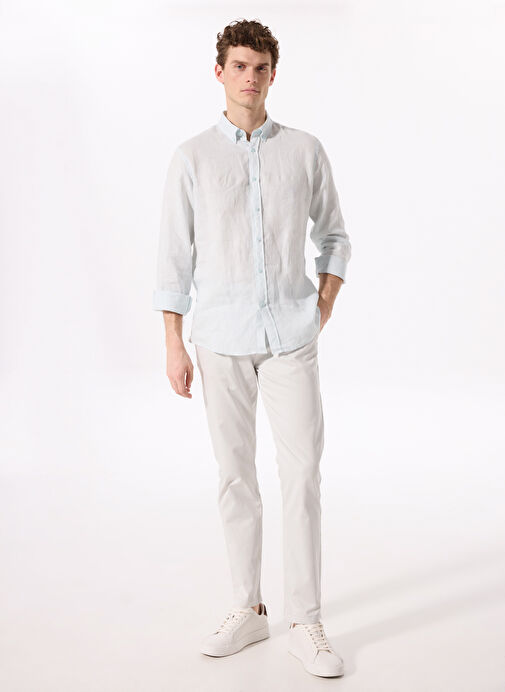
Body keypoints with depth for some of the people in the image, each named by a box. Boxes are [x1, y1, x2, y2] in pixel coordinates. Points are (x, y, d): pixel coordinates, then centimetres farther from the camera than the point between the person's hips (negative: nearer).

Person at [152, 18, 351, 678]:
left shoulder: (305, 150, 6)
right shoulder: (192, 158, 4)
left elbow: (334, 235, 16)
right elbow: (175, 254, 3)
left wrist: (324, 310, 4)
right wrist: (174, 346, -1)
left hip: (291, 337, 0)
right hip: (222, 339, 0)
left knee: (303, 474, -4)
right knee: (235, 476, 7)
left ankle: (306, 624, 6)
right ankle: (248, 609, 21)